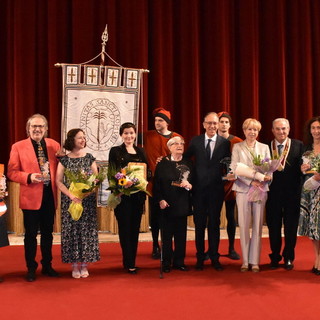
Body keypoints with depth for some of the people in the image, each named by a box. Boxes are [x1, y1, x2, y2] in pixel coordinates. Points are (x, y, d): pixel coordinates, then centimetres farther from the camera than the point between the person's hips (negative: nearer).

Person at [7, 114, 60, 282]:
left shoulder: (54, 145, 6)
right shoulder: (18, 147, -3)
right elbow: (12, 172, -4)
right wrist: (29, 177, -20)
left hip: (50, 196, 3)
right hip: (30, 197, -3)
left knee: (48, 233, 14)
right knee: (31, 234, 6)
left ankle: (47, 266, 28)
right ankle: (31, 268, 19)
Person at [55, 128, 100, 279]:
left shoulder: (89, 158, 5)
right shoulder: (64, 160, 1)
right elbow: (58, 181, -2)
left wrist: (88, 191, -14)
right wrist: (71, 195, -16)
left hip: (88, 200, 1)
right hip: (69, 201, -1)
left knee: (87, 230, 2)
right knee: (72, 230, 0)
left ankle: (84, 265, 12)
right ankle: (75, 265, 10)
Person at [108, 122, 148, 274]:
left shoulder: (141, 151, 14)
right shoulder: (116, 151, 1)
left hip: (138, 195, 4)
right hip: (123, 195, -4)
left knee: (135, 229, 8)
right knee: (125, 228, -2)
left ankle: (131, 261, 18)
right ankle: (129, 264, 4)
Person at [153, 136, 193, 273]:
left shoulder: (188, 163, 9)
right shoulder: (162, 163, 1)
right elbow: (156, 184, -3)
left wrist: (189, 186, -13)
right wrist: (160, 200, -12)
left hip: (182, 204, 2)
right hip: (167, 205, -2)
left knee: (181, 235, 7)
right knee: (167, 235, 4)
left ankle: (179, 262, 18)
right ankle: (166, 263, 13)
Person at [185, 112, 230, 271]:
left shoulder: (225, 143, 1)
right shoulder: (195, 141, 3)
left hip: (216, 189, 0)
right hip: (199, 188, 1)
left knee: (214, 223, 8)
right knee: (199, 223, 8)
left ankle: (214, 257, 18)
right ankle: (200, 257, 19)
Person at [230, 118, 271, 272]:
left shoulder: (264, 147, 13)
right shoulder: (237, 147, 6)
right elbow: (234, 169, -3)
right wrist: (251, 181, -14)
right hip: (243, 189, -2)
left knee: (257, 225, 2)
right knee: (244, 225, -1)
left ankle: (255, 261, 8)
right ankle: (245, 261, 7)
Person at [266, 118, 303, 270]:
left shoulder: (299, 145, 1)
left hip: (292, 193, 0)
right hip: (273, 193, 1)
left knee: (291, 227, 9)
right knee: (273, 226, 9)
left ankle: (288, 258, 24)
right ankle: (275, 257, 25)